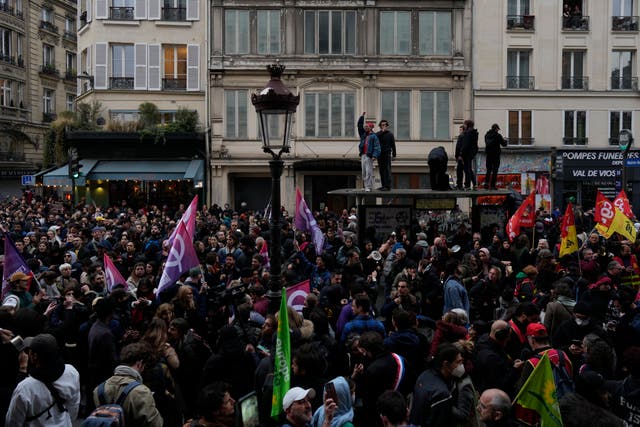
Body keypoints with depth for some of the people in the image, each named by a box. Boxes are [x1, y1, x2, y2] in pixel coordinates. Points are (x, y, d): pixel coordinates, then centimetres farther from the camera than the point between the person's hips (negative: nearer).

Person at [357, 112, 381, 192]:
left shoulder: (374, 136, -3)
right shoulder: (363, 134, 18)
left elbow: (377, 146, -11)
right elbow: (359, 125, 20)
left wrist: (375, 156, -22)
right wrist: (362, 116, 12)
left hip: (369, 156, -7)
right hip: (363, 155, 7)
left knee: (369, 172, -10)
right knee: (364, 172, 7)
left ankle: (369, 187, -10)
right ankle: (365, 186, 12)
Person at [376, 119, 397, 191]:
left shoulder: (390, 134, 4)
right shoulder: (378, 133, 12)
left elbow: (393, 145, 2)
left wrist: (394, 154, -3)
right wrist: (382, 132, -13)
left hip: (387, 154, -4)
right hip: (380, 154, 4)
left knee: (387, 170, -8)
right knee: (381, 170, 6)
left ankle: (388, 186, -10)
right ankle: (384, 185, 11)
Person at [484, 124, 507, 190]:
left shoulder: (486, 135, 5)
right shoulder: (498, 135, -10)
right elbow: (504, 144, -4)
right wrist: (505, 141, 20)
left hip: (488, 154, 4)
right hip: (496, 154, -4)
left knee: (488, 169, 12)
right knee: (495, 170, 1)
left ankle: (486, 183, -1)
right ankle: (492, 185, 0)